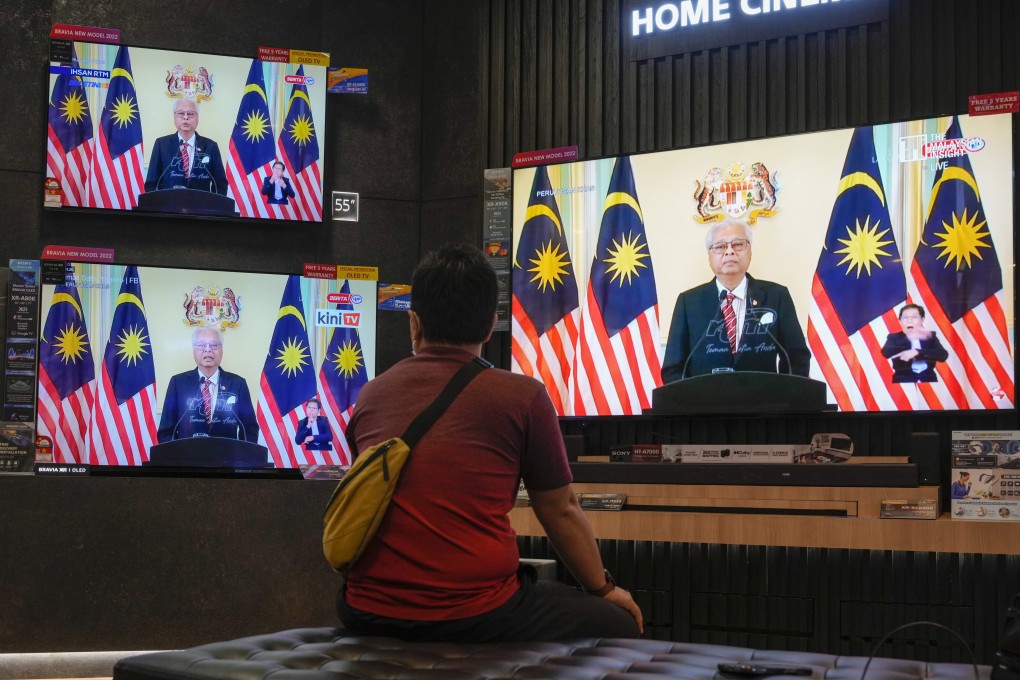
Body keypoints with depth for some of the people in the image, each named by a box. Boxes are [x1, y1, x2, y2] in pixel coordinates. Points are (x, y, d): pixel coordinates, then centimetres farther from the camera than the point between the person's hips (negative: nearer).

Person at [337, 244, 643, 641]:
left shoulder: (370, 396, 10)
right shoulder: (521, 396, -2)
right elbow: (561, 511, 8)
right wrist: (604, 588, 25)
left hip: (369, 615, 5)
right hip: (477, 619, -5)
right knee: (619, 627, 16)